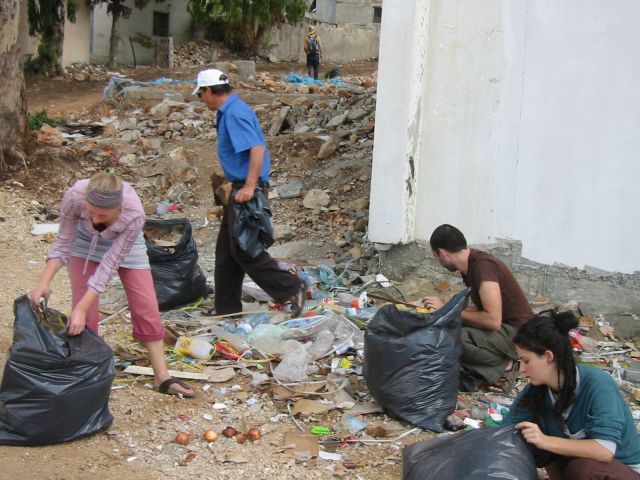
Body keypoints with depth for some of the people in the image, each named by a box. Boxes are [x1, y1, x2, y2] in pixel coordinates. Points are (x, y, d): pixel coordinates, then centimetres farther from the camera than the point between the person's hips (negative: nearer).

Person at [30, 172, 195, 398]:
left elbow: (110, 263, -35)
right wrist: (43, 282, -32)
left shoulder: (134, 214, -41)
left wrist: (82, 307, -37)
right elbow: (63, 243, -22)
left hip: (125, 246, -1)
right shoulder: (74, 196, -37)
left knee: (147, 309, -2)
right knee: (84, 315, -7)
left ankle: (162, 377, 7)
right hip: (85, 243, 1)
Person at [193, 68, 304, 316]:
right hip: (241, 188, 11)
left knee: (244, 251, -7)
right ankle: (226, 307, 21)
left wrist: (249, 186, -32)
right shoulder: (229, 111, 15)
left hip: (246, 191, -11)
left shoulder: (234, 113, -17)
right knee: (226, 250, 14)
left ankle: (291, 288, 0)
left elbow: (257, 148, -27)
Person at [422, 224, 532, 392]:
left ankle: (501, 367, -8)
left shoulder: (483, 265, -22)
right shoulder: (470, 264, 6)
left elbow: (493, 320, -28)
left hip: (516, 333, -10)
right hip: (502, 328, 10)